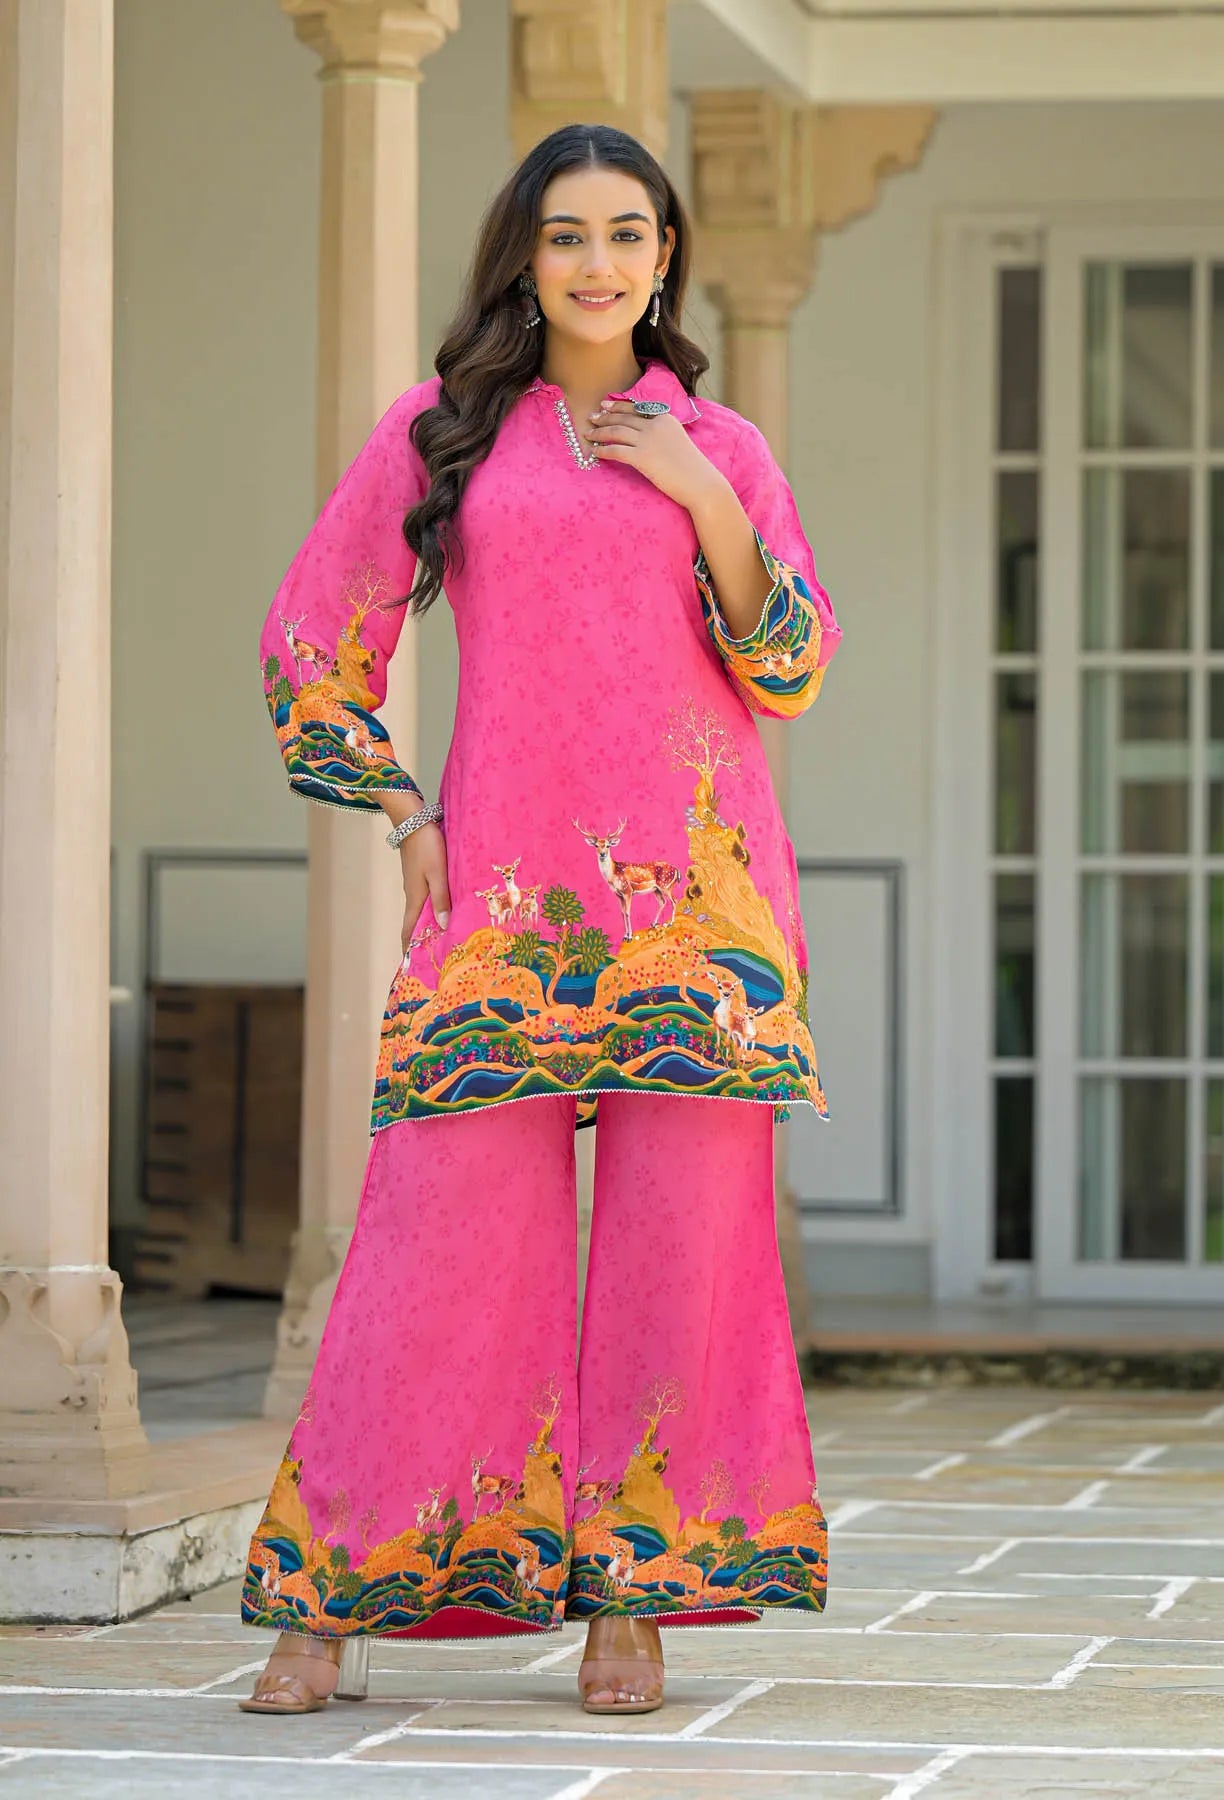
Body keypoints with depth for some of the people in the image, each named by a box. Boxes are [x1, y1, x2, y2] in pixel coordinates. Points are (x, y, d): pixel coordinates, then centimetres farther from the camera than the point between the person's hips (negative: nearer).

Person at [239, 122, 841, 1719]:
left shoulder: (720, 448, 11)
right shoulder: (439, 437, 9)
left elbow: (794, 669, 4)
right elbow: (312, 645, 14)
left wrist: (703, 500, -7)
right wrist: (399, 813, 5)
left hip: (694, 894, 1)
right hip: (502, 896, -1)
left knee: (677, 1243, -2)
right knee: (444, 1231, -6)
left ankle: (635, 1600, 6)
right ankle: (334, 1601, -1)